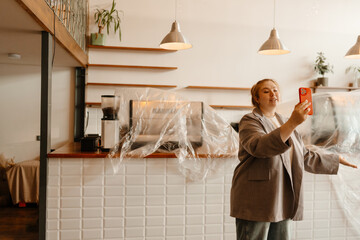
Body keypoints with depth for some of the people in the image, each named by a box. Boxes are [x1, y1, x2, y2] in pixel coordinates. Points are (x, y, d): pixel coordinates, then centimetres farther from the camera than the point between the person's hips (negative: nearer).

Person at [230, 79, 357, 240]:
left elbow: (305, 157, 28)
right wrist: (293, 122, -35)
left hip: (283, 201, 7)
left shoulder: (283, 122, 20)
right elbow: (260, 146, -27)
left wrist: (337, 160, 32)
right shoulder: (250, 121, -4)